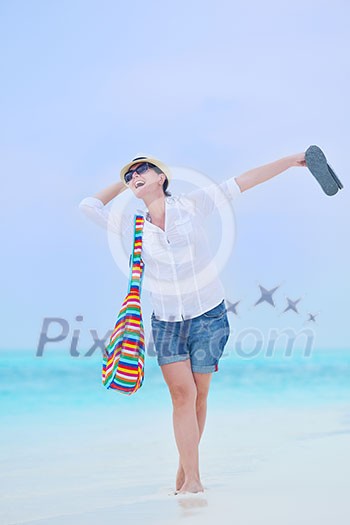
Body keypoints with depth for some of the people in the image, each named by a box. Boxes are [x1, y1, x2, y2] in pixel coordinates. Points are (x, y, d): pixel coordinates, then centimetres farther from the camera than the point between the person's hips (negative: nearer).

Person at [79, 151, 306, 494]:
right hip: (166, 321, 1)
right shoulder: (133, 226, 5)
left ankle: (185, 472, 17)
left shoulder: (191, 204, 0)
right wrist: (122, 185, 14)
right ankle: (192, 480, -9)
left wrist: (292, 160, -3)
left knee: (198, 396, 3)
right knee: (182, 393, -11)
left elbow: (242, 182, -1)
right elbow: (88, 205, 9)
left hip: (208, 315, -1)